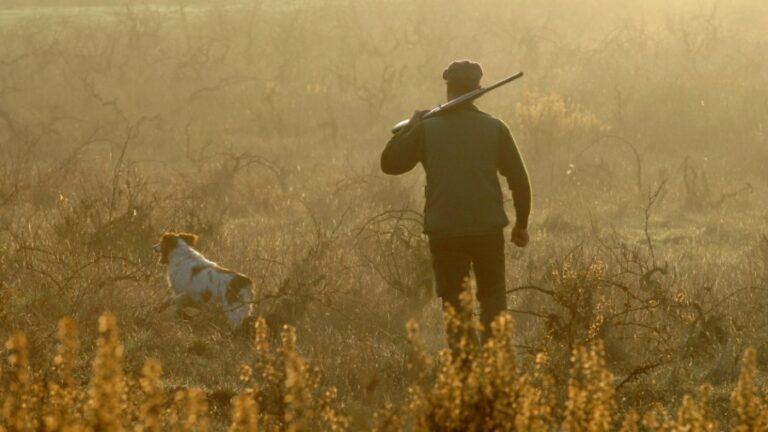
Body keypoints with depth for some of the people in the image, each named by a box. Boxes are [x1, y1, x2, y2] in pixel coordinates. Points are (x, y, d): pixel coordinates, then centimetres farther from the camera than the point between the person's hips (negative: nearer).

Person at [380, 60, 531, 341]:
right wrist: (521, 224, 11)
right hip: (488, 229, 0)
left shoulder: (426, 130, -3)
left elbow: (389, 164, 3)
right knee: (493, 296, 13)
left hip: (444, 233, 0)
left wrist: (409, 127, 14)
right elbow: (519, 180, 0)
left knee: (454, 300, 8)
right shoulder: (494, 128, -1)